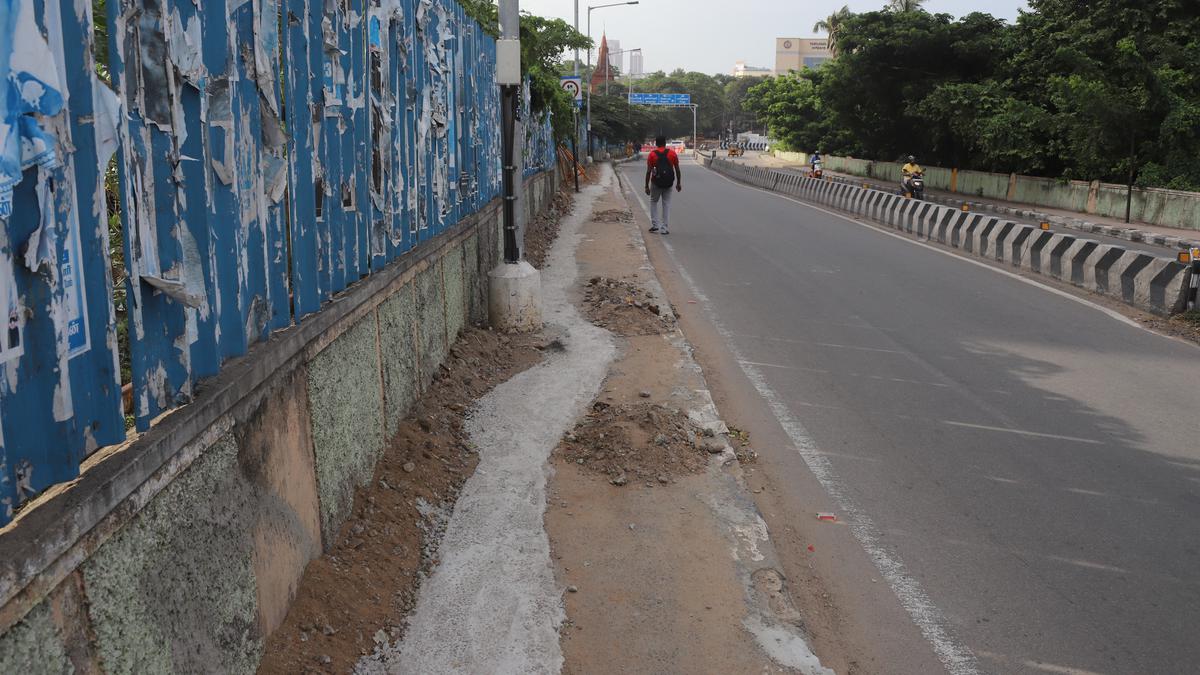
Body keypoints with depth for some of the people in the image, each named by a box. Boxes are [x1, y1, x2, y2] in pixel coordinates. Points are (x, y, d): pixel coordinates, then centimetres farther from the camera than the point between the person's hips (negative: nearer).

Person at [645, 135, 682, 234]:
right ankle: (664, 228, 7)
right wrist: (678, 183, 13)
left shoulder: (652, 154, -4)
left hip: (656, 183, -1)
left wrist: (647, 186, 0)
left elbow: (648, 172, -5)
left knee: (653, 202, 19)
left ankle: (655, 224, 10)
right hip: (668, 183, 1)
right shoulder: (672, 154, 0)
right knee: (666, 204, 10)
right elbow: (677, 170, 2)